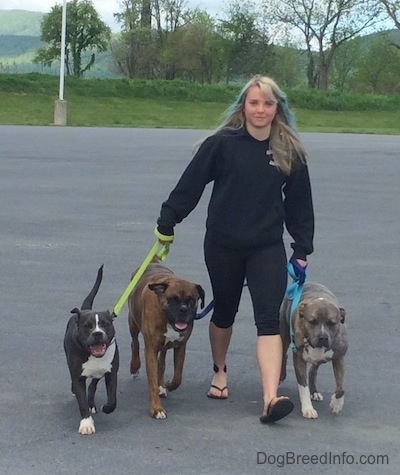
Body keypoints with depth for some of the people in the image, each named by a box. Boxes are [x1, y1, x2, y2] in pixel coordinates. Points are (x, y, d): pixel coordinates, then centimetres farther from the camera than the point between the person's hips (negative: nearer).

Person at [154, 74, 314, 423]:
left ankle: (271, 399, -21)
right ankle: (220, 372, 42)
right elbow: (190, 185, -3)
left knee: (269, 319, -12)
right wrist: (167, 224, 0)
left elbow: (300, 204, 7)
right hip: (223, 246, 0)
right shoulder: (222, 144, -8)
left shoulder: (290, 152, 0)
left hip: (268, 247, 1)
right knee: (224, 312, 16)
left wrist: (302, 249, 7)